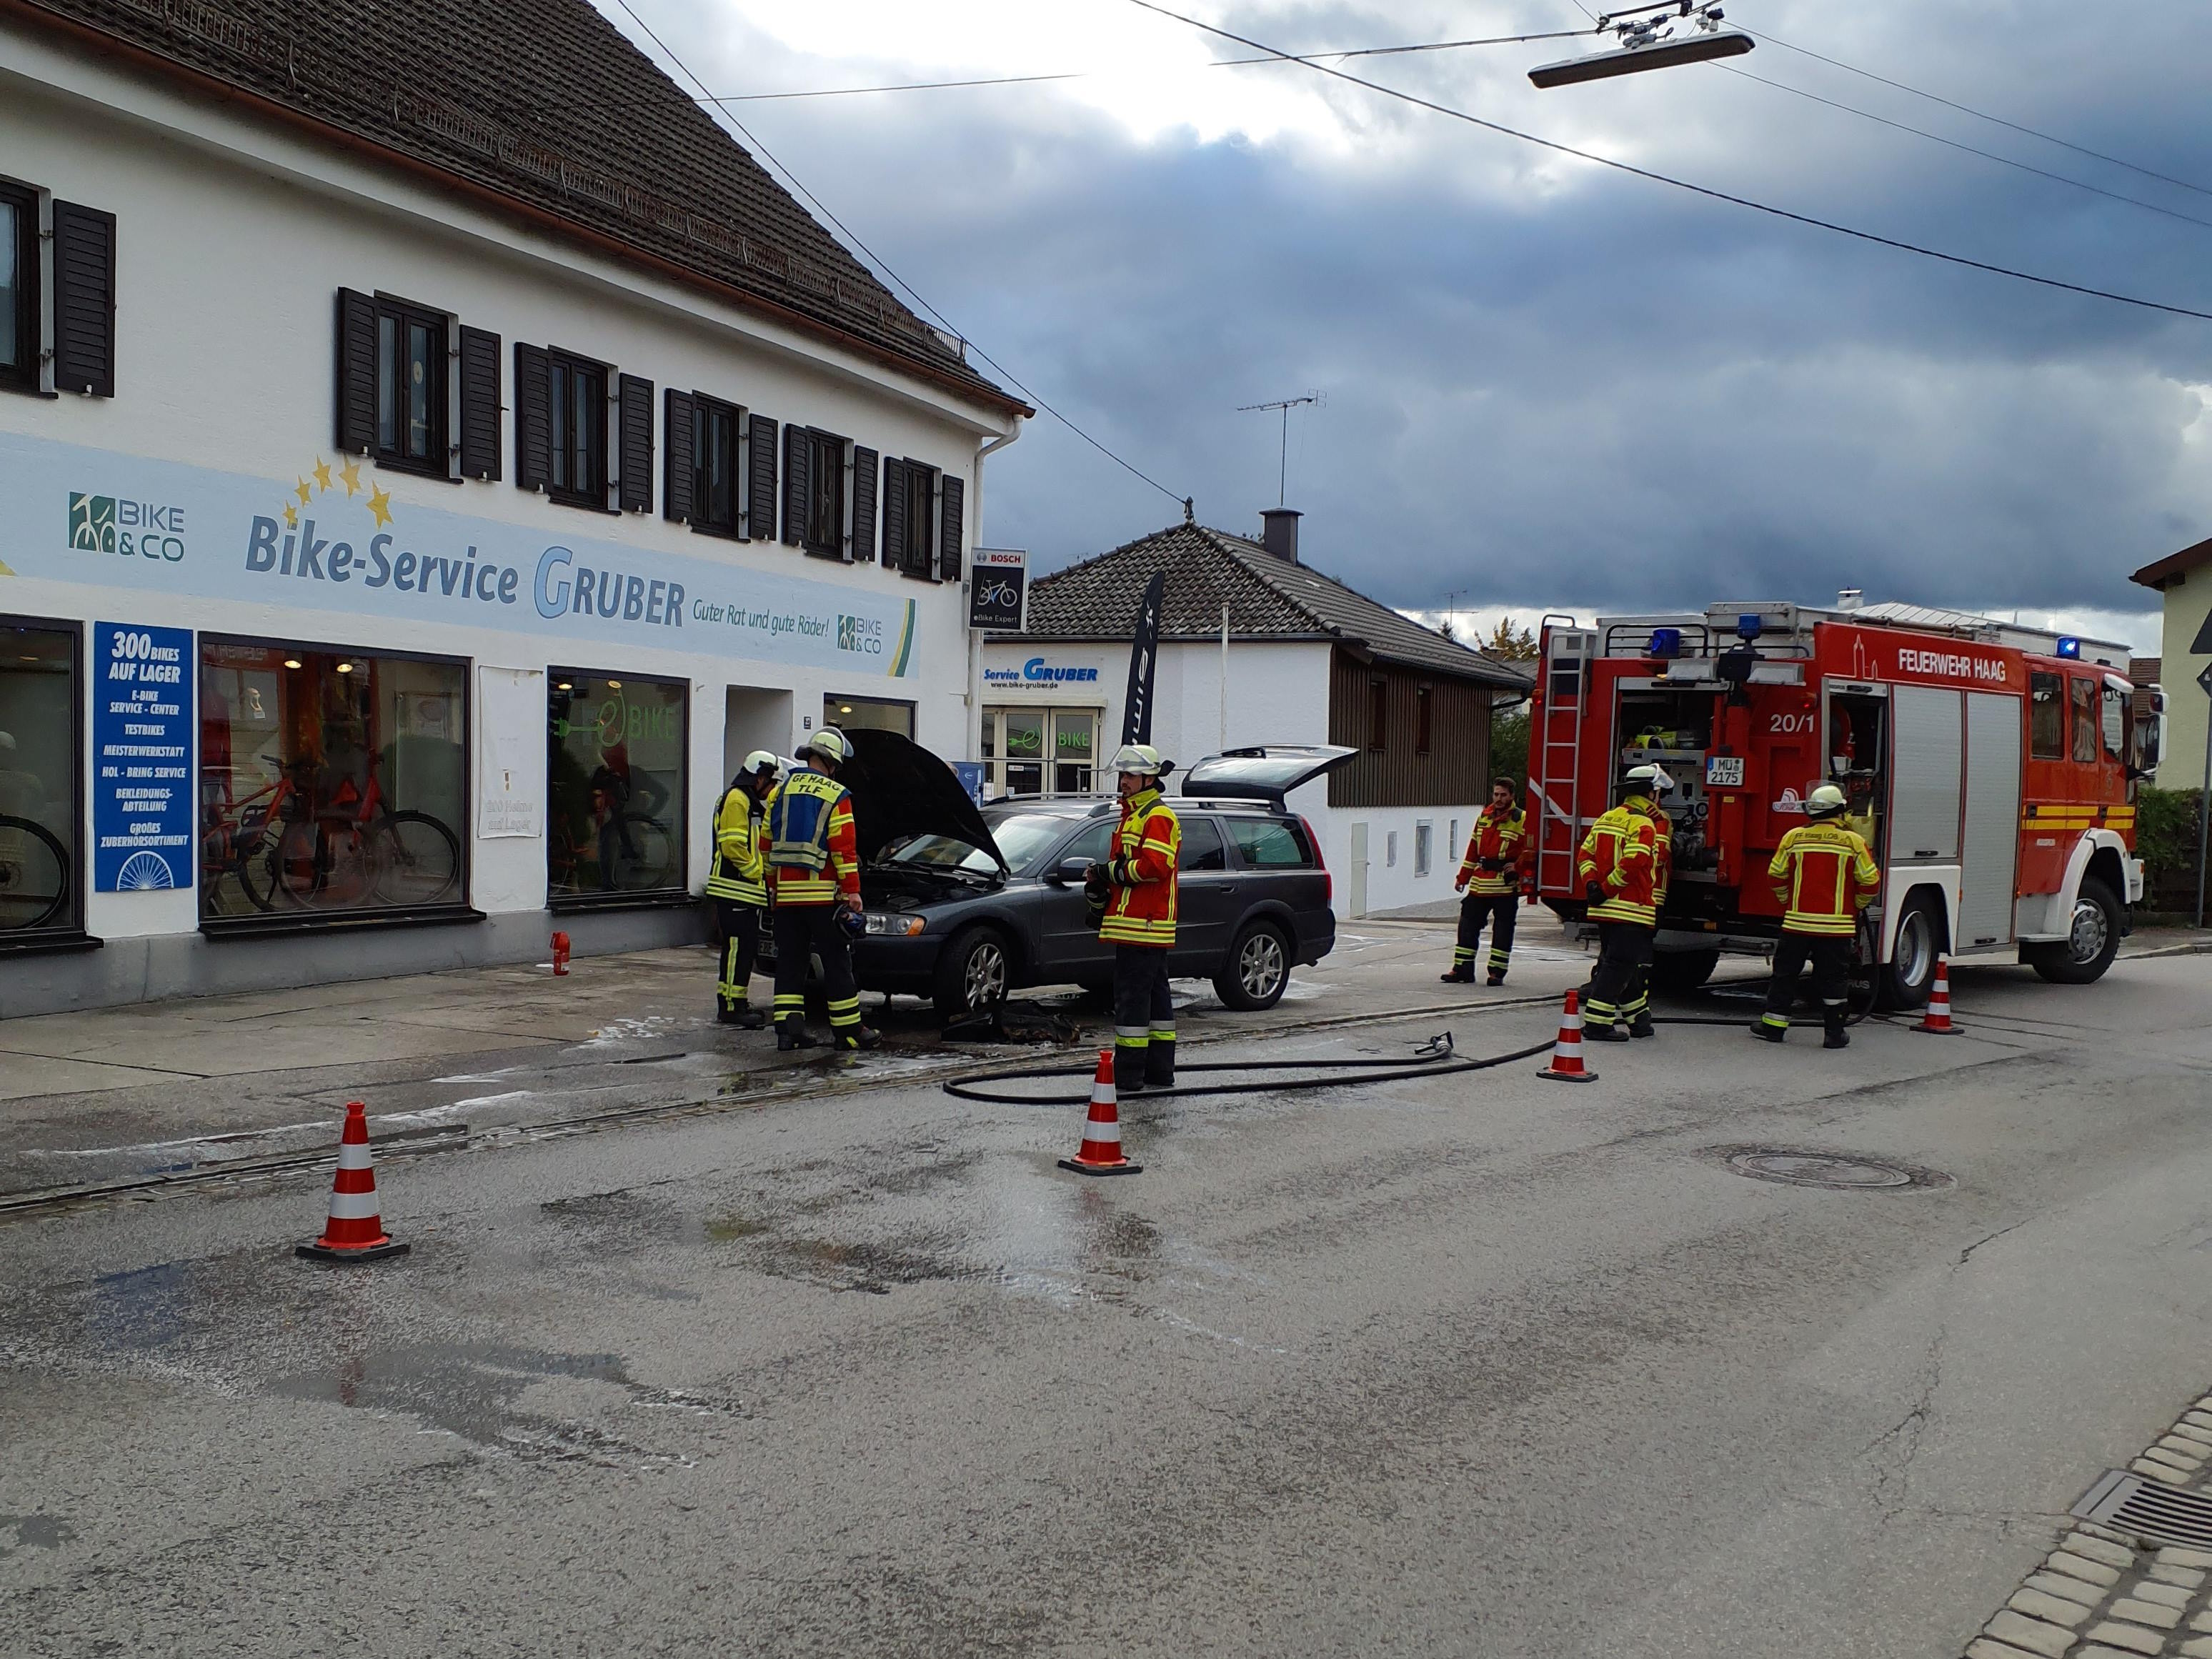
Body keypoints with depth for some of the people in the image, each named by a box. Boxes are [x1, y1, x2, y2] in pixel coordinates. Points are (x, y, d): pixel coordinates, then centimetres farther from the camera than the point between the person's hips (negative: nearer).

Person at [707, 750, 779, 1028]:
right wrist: (756, 872, -14)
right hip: (735, 890, -11)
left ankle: (736, 1002, 19)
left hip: (747, 891, 11)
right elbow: (732, 844, -20)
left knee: (745, 948, 13)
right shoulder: (736, 800, -11)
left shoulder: (750, 802, 24)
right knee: (738, 947, -10)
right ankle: (730, 1007, -9)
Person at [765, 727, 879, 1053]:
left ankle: (788, 1027, 2)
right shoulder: (836, 796, -6)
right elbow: (844, 850, -11)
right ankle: (848, 1031, 6)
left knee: (789, 962, 8)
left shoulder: (781, 792, 10)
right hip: (823, 893, -5)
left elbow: (768, 844, 14)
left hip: (786, 894, 5)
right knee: (836, 962, 2)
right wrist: (853, 893, -9)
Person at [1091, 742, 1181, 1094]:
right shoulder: (1132, 814, 23)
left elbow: (1155, 866, -24)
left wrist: (1110, 872, -13)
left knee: (1131, 999, -10)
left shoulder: (1157, 817, -11)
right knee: (1156, 998, 13)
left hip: (1143, 926, -11)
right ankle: (1160, 1072, 18)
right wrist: (1102, 877, 8)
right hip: (1134, 923, 11)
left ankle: (1128, 1076, -8)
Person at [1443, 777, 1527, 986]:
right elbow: (1473, 848, 17)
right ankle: (1462, 969, 11)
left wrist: (1517, 866, -21)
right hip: (1480, 884, 5)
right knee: (1469, 924, 5)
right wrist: (1463, 877, 16)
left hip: (1506, 884, -5)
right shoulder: (1484, 817, 13)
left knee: (1502, 929, 1)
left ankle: (1497, 972, 8)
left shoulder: (1521, 820, -4)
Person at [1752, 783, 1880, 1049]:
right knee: (1832, 978, 5)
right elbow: (1870, 881, -2)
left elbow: (1776, 875, 4)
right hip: (1837, 925, -1)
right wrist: (1856, 907, 15)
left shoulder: (1794, 837, -1)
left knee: (1785, 973, 10)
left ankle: (1773, 1025, 12)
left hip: (1797, 921, 1)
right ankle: (1834, 1033, 9)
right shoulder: (1852, 841, -5)